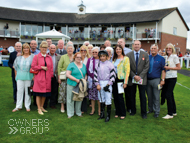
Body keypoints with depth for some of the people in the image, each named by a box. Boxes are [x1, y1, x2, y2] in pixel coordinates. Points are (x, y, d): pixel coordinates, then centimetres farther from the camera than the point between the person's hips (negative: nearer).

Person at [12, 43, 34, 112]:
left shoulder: (32, 57, 2)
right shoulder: (19, 57, 10)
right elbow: (15, 67, 15)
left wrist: (33, 76, -6)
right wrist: (16, 75, 10)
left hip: (28, 77, -2)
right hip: (20, 77, 2)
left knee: (27, 91, 3)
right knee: (19, 91, 3)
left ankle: (27, 106, 14)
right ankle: (18, 106, 12)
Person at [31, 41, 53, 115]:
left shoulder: (49, 57, 10)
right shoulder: (36, 57, 0)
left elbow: (51, 67, 11)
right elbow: (33, 66, -6)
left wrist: (51, 75, 3)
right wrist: (41, 67, -13)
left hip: (47, 78, 4)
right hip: (39, 78, -4)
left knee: (45, 93, 10)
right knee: (38, 93, 1)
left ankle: (42, 107, 26)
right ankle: (39, 109, 11)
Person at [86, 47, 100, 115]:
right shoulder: (90, 60, 8)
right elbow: (87, 69, 2)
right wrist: (93, 76, -9)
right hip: (92, 80, 2)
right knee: (92, 94, 5)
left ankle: (99, 109, 12)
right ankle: (93, 109, 17)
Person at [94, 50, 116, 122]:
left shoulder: (110, 64, -5)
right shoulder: (98, 64, 6)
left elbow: (113, 75, -6)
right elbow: (95, 75, 7)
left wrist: (108, 84, -11)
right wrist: (97, 84, -1)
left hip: (107, 83, -4)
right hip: (100, 83, 4)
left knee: (108, 100, -3)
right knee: (101, 99, 12)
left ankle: (108, 115, 9)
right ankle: (102, 114, 25)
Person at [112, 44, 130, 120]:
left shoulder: (125, 58, -3)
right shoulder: (114, 59, 14)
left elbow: (127, 71, -8)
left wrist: (125, 82, -14)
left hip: (121, 79, -5)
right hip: (114, 79, 5)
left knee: (120, 97, -4)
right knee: (115, 97, 7)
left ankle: (123, 114, 10)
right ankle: (117, 112, 20)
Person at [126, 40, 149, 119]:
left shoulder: (145, 55, 3)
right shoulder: (128, 55, 3)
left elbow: (146, 67, -3)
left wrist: (140, 76, -12)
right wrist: (134, 76, -12)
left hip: (141, 78, 0)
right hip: (131, 79, 1)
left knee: (142, 96, 3)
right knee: (132, 96, 9)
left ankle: (143, 112, 14)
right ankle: (133, 111, 23)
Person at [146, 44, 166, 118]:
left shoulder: (161, 59, 0)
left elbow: (163, 70, -3)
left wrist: (162, 80, -10)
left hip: (156, 80, -3)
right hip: (147, 80, 3)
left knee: (156, 97, 1)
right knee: (149, 96, 12)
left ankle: (157, 111, 11)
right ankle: (150, 109, 26)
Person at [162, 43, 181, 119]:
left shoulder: (174, 57, -7)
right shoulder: (166, 57, 13)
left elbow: (179, 67, -9)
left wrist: (169, 68, -14)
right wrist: (164, 67, 3)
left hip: (172, 78, -7)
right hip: (167, 78, 7)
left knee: (168, 95, -9)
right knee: (170, 94, 12)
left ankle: (170, 114, 0)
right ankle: (174, 111, 24)